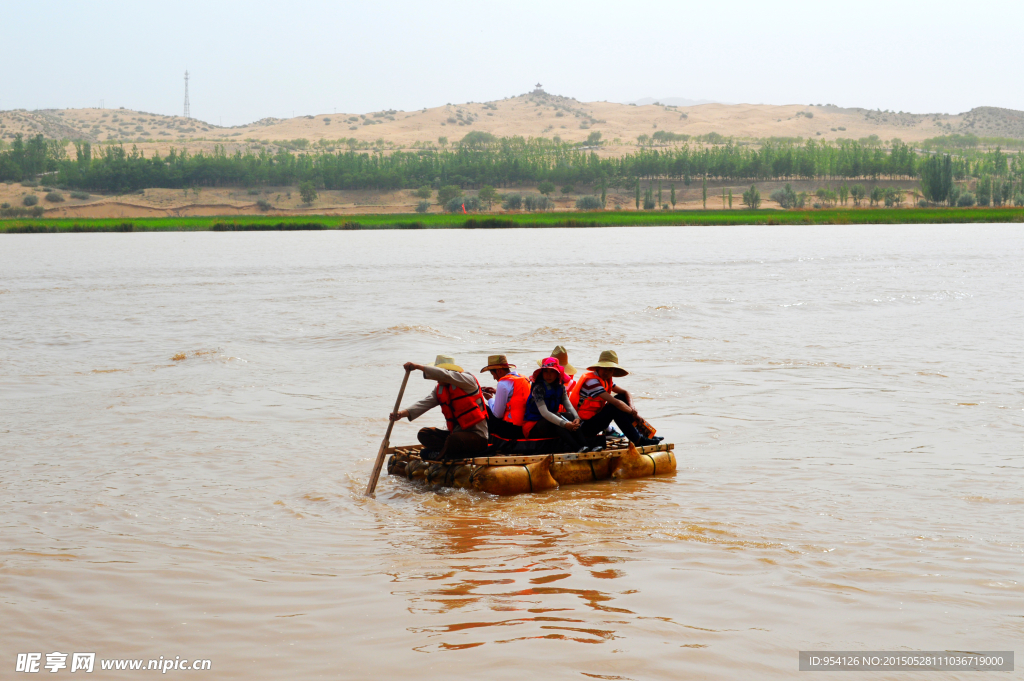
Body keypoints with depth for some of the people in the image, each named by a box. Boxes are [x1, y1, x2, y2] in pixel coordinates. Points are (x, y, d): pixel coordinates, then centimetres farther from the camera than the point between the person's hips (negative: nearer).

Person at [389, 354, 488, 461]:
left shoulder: (468, 379, -11)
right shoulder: (440, 390, 10)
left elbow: (445, 375, -27)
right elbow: (425, 403, -6)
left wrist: (418, 366, -28)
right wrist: (402, 413, -23)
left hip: (477, 437, -7)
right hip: (455, 433, 7)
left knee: (454, 439, -36)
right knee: (423, 434, -2)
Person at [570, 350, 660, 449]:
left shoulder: (606, 380, 8)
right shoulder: (591, 380, -23)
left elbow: (625, 392, 12)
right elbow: (615, 402, -27)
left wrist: (631, 406, -9)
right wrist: (632, 412, -16)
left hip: (595, 417, 10)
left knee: (621, 398, 3)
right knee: (616, 408, -24)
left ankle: (640, 433, -3)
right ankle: (638, 440, -18)